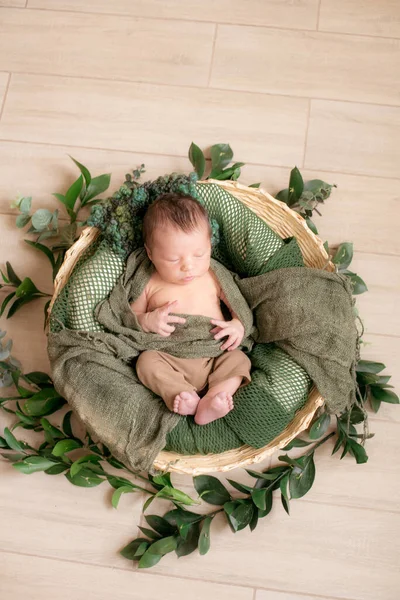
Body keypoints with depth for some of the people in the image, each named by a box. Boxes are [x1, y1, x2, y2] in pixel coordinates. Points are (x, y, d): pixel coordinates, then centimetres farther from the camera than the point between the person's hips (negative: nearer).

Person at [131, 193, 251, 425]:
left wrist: (239, 324, -7)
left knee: (239, 359, -23)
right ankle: (182, 396, -41)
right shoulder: (149, 285, 4)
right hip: (170, 361, -1)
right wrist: (147, 321, -11)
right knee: (147, 360, -25)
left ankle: (210, 401, -42)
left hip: (215, 357, 1)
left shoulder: (214, 277, 8)